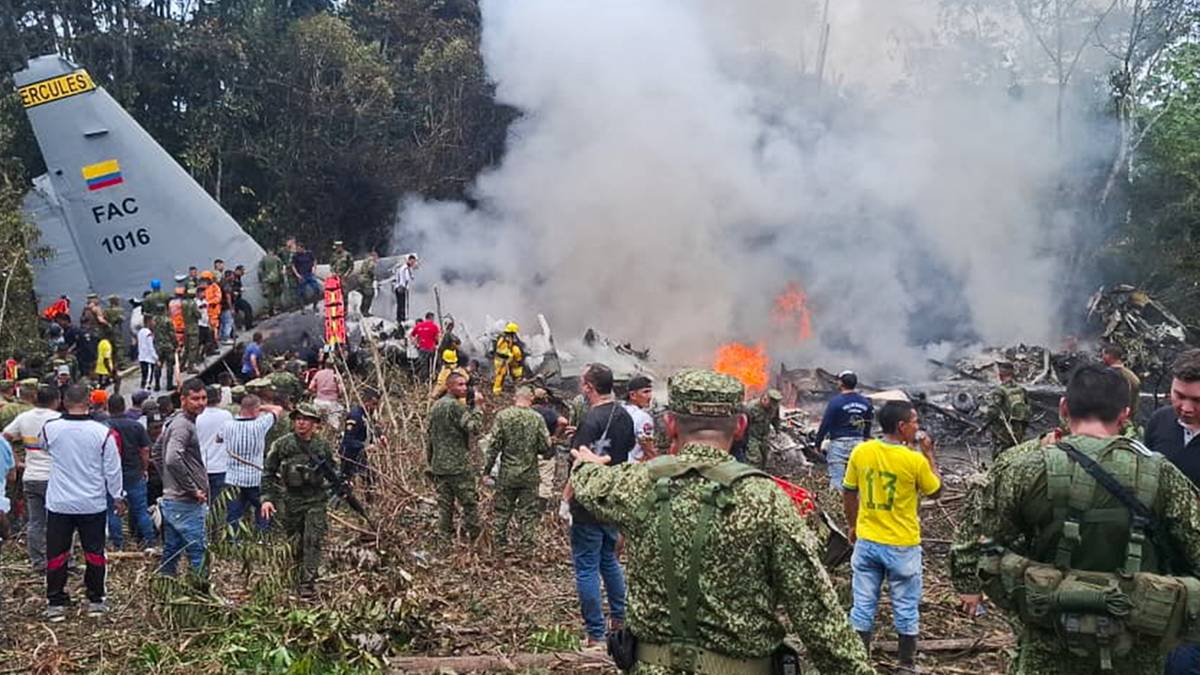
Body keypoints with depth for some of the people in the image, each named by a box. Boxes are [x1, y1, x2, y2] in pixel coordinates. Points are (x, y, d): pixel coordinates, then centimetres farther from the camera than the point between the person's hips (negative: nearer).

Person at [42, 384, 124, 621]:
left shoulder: (50, 428, -9)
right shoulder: (102, 432, -12)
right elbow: (112, 470, -4)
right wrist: (118, 497, 8)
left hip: (59, 504, 1)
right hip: (93, 504, 0)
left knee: (56, 554, 9)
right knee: (94, 552, 11)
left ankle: (56, 603, 13)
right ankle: (95, 601, 17)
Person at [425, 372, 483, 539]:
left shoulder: (435, 407, 14)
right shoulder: (456, 406, -13)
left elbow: (429, 437, 17)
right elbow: (474, 427, -22)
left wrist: (429, 464, 21)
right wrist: (476, 406, -11)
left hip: (438, 466, 8)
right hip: (459, 465, -8)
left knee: (444, 504, 10)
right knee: (469, 503, -1)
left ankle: (446, 538, 13)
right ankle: (474, 536, 1)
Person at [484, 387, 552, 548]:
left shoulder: (503, 416, -7)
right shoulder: (537, 418, -7)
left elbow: (494, 445, -8)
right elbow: (546, 448, -7)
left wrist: (487, 470, -2)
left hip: (507, 474, 0)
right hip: (530, 474, 0)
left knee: (502, 510, 14)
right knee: (527, 511, 9)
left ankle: (499, 540, 22)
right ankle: (526, 545, 13)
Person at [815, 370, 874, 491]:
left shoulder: (835, 402, -11)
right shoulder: (865, 402, 7)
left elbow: (825, 424, -9)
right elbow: (868, 425, 15)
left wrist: (818, 442, 0)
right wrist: (865, 438, 26)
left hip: (839, 442, -5)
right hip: (858, 442, 6)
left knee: (836, 479, -4)